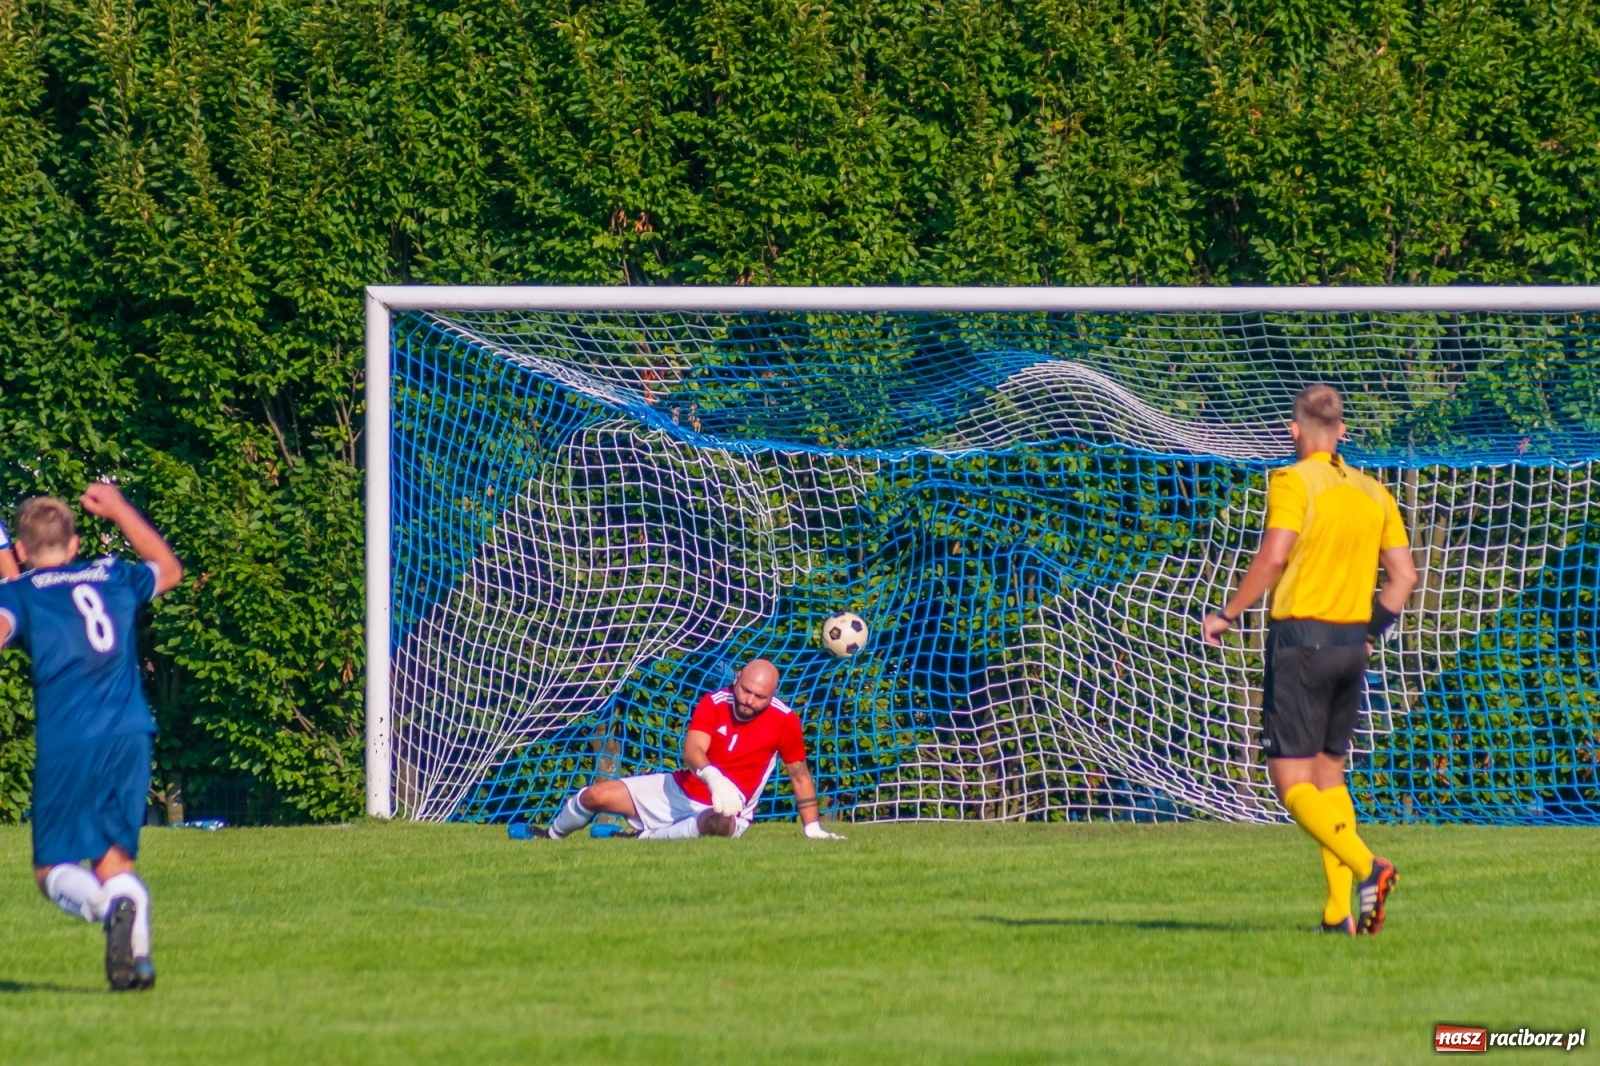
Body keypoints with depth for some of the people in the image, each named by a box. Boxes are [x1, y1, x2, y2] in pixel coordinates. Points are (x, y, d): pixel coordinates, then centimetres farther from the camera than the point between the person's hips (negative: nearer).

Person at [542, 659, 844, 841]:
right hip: (680, 790, 3)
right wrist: (714, 778, -49)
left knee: (720, 825, -44)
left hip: (723, 810, -3)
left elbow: (800, 775, 1)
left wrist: (813, 828, -2)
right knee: (597, 795, -7)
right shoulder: (714, 704, -11)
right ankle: (550, 836, 23)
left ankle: (649, 838, -25)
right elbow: (692, 750, -27)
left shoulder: (783, 721, -13)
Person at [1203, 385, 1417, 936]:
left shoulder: (1293, 482, -7)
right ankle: (1339, 909, 7)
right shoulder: (1373, 493, 10)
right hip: (1351, 642, 6)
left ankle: (1367, 867, -25)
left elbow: (1274, 556, -19)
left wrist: (1226, 616, -9)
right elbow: (1404, 575, 9)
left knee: (1291, 782, -4)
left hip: (1300, 637, -6)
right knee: (1328, 771, 15)